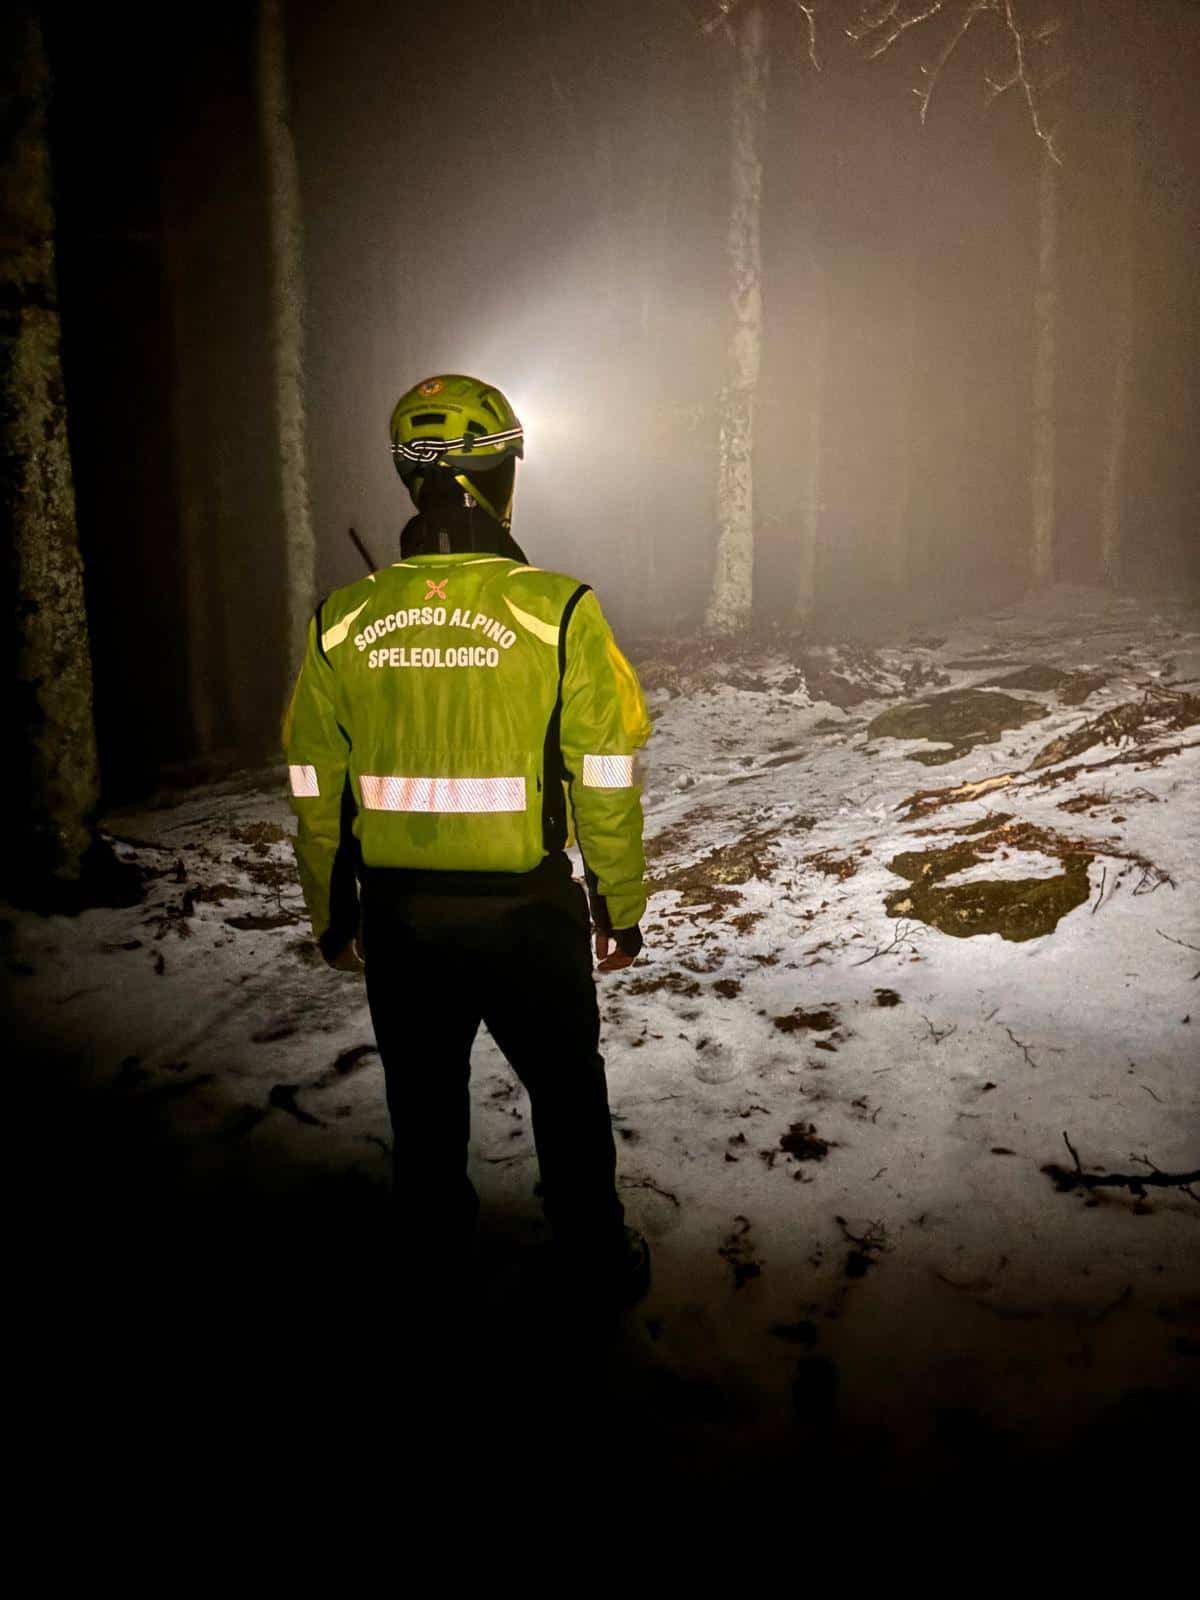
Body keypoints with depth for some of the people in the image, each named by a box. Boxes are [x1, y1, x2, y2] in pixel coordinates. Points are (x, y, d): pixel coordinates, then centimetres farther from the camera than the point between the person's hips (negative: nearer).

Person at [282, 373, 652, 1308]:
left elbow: (316, 793, 1)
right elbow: (606, 783, -11)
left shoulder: (341, 623, -6)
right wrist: (622, 907, 2)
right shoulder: (559, 610, -14)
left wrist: (330, 916, 14)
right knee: (567, 1092, 19)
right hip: (527, 909, -2)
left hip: (397, 912, 3)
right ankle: (598, 1264, 36)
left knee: (424, 1098, 23)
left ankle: (436, 1265, 43)